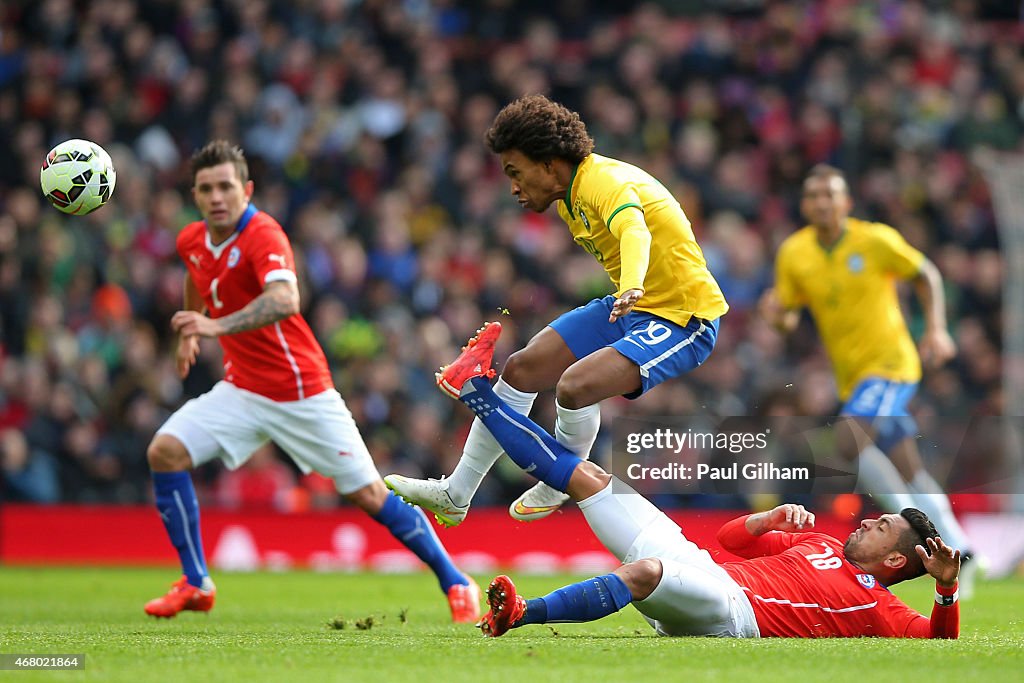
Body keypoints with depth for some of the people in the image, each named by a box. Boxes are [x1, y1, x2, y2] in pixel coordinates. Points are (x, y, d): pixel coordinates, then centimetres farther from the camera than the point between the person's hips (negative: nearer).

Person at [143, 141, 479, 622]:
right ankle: (195, 585, -1)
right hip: (241, 390, 6)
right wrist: (189, 333, 29)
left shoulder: (263, 235, -23)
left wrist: (216, 326, -54)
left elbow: (284, 301, -43)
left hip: (303, 392, -6)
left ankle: (455, 583, 13)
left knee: (368, 494, -4)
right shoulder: (191, 241, 0)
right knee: (165, 452, -12)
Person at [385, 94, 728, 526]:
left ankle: (562, 487, 2)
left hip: (683, 319, -10)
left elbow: (635, 233, -46)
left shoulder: (605, 182, -25)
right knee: (522, 369, 4)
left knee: (575, 385, -28)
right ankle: (454, 496, 16)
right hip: (632, 307, 10)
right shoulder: (571, 194, 5)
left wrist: (632, 288, -65)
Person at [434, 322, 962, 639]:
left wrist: (946, 587, -21)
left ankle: (518, 615, -43)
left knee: (646, 571, -43)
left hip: (733, 610, -8)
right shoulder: (822, 543, 27)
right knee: (586, 476, 10)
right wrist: (777, 517, 11)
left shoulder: (877, 607, 7)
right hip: (702, 571, 8)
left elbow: (938, 638, -7)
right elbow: (731, 536, 30)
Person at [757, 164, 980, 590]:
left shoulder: (875, 240, -10)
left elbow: (926, 275, 2)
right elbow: (788, 318, 6)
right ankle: (958, 551, 17)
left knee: (852, 441, -25)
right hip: (852, 374, 5)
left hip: (890, 361, -5)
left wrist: (935, 330, -7)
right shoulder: (794, 254, 1)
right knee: (908, 470, 9)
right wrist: (776, 314, -17)